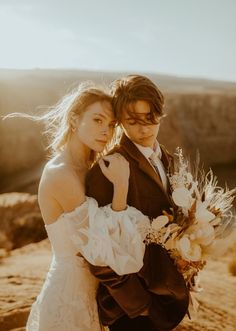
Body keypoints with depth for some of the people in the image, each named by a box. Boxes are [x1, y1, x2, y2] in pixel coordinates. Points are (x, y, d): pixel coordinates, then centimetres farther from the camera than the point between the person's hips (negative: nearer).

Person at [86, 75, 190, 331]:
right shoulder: (108, 170, -20)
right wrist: (140, 307, -15)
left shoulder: (167, 162, 4)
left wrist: (185, 284, 6)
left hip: (169, 299, 7)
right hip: (132, 310, -7)